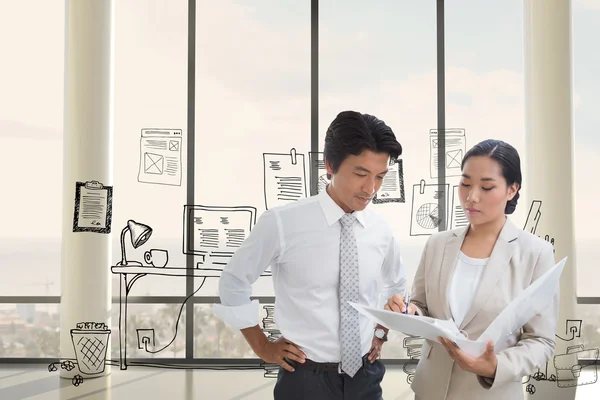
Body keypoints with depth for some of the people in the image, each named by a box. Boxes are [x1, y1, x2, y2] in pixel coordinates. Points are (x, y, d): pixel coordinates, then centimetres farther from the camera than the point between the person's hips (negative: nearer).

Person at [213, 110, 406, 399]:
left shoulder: (381, 230, -1)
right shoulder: (282, 223, -15)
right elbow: (233, 282, -1)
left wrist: (381, 334, 10)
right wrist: (262, 346, 0)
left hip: (365, 376, 4)